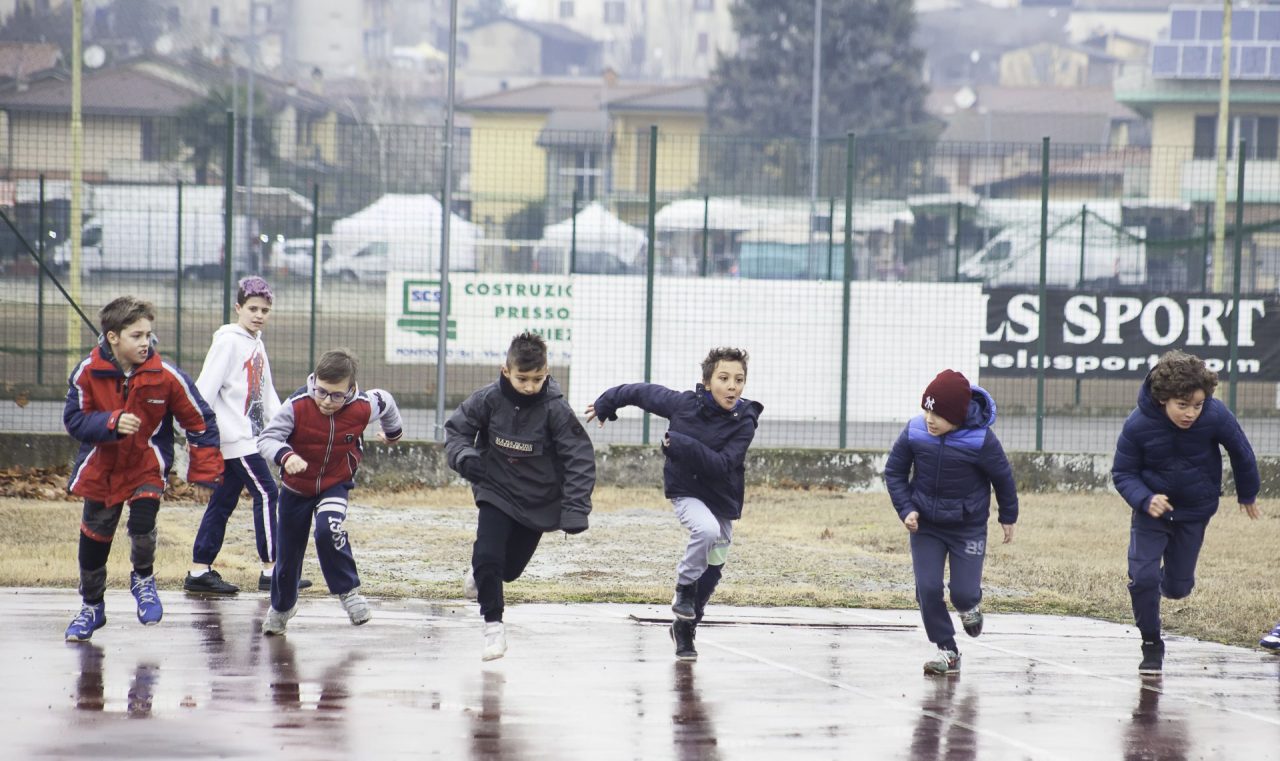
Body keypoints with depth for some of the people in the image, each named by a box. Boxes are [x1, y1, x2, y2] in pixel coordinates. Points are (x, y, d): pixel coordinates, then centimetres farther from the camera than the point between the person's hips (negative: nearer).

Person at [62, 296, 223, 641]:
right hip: (100, 466, 2)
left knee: (142, 524, -22)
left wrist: (205, 468, -11)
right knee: (94, 535, 10)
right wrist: (112, 422, -31)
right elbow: (74, 419, -15)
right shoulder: (88, 372, -16)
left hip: (147, 464, -2)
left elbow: (199, 420, -8)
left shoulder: (166, 376, -18)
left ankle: (143, 579, 12)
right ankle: (91, 606, 33)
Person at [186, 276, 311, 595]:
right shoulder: (228, 342, -11)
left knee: (223, 502, 8)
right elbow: (206, 387, -15)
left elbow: (266, 393, 22)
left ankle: (199, 571, 11)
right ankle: (270, 570, -11)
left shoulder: (257, 345, 16)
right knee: (266, 494, -11)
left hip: (249, 436, 9)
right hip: (234, 437, -9)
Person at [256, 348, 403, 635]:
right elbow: (266, 438, -28)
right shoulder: (297, 405, -28)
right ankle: (281, 607, 41)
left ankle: (348, 591, -12)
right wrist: (286, 455, -50)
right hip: (296, 488, 1)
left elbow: (385, 402, 2)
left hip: (336, 485, -1)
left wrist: (393, 432, 24)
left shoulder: (363, 407, -22)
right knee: (287, 554, 13)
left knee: (328, 530, -32)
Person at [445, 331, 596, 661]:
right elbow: (456, 428, 0)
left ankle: (484, 577, 49)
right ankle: (493, 624, 3)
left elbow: (580, 458, -18)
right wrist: (464, 457, -22)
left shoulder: (555, 409, -21)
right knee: (487, 557, -16)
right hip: (495, 492, 0)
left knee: (510, 567, 12)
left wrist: (575, 510, -24)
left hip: (539, 500, 0)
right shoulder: (489, 399, -16)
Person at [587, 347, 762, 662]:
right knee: (706, 529, -33)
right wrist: (607, 403, 19)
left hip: (723, 499, 2)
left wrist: (684, 445, -35)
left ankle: (685, 629, 31)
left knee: (712, 571, 9)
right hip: (686, 491, -2)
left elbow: (721, 465, -26)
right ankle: (684, 587, -10)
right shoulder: (683, 404, -14)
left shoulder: (744, 422, -16)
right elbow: (645, 392, 4)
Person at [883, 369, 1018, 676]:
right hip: (925, 525, 2)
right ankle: (947, 650, 11)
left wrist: (1008, 517, 8)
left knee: (963, 592, -4)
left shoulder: (981, 440, -21)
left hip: (968, 527, -2)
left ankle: (969, 605, 35)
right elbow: (894, 472, 0)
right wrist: (906, 509, -10)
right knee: (927, 590, -6)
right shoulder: (914, 432, -14)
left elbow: (1003, 477, -4)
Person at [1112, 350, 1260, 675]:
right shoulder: (1137, 425, -27)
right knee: (1142, 577, -14)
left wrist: (1247, 495, 11)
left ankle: (1165, 579, 46)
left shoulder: (1216, 416, -25)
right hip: (1152, 510, -1)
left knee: (1178, 587, 8)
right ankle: (1151, 644, 7)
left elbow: (1241, 453, -5)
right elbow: (1123, 474, -13)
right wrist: (1146, 500, -33)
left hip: (1195, 512, 1)